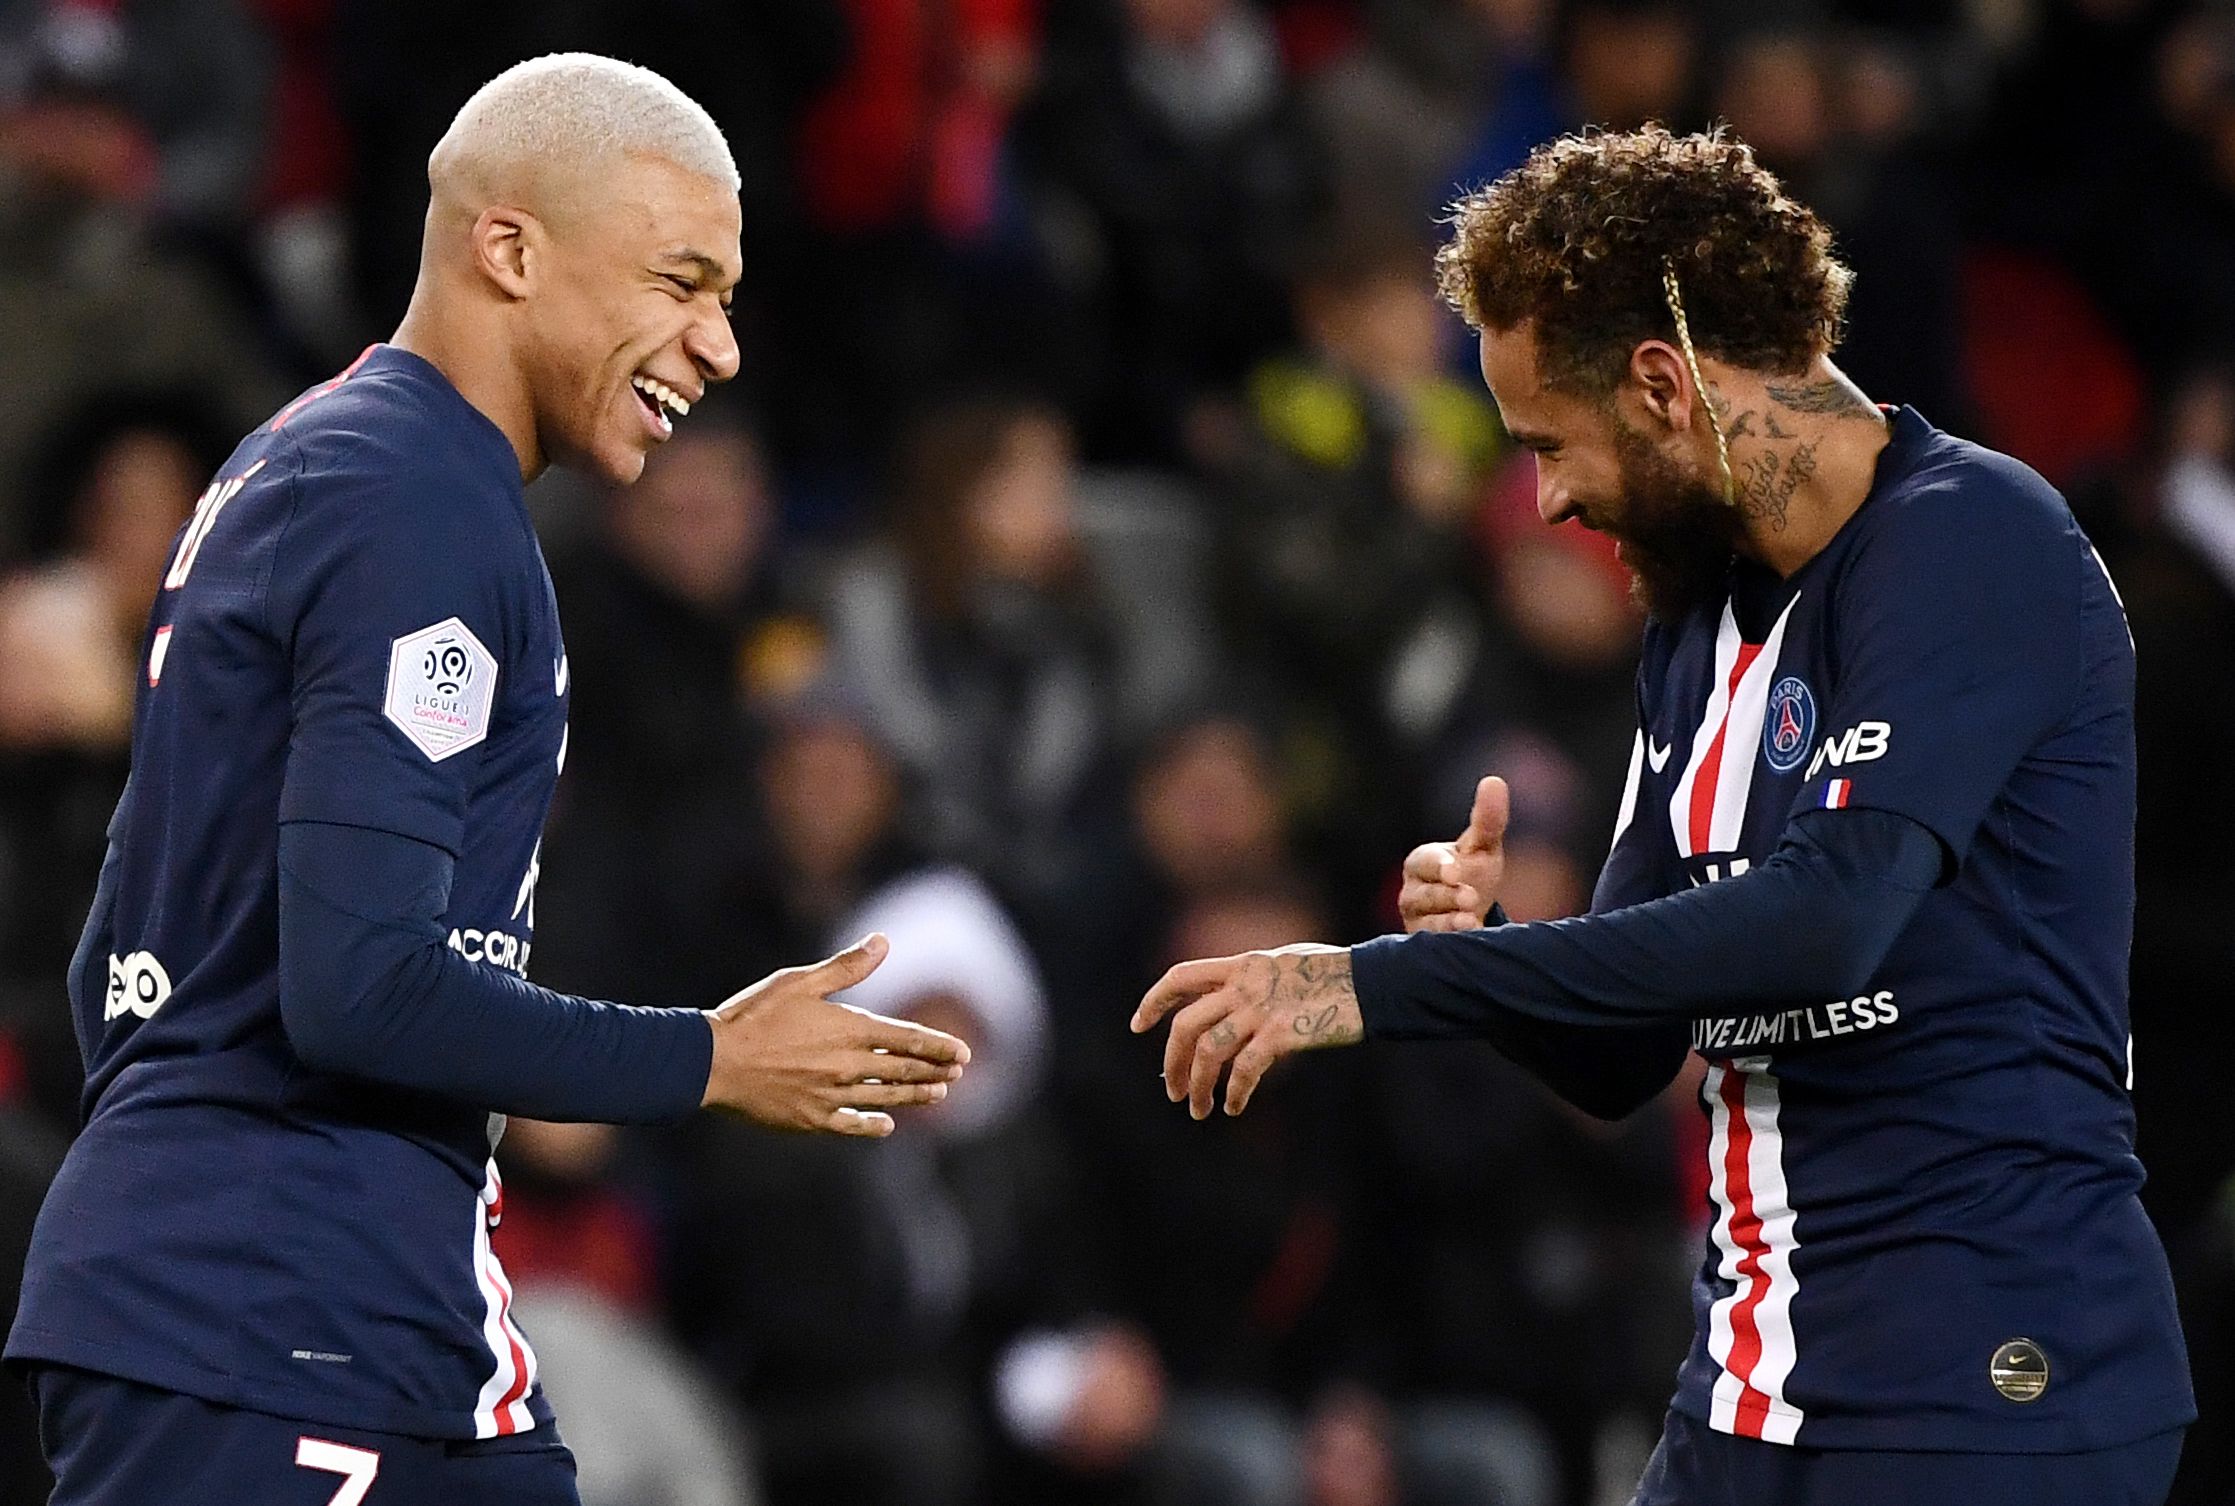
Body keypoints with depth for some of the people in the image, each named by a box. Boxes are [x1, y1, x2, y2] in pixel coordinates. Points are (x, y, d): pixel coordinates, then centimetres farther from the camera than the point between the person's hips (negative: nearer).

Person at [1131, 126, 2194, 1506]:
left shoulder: (1969, 539, -11)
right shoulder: (1700, 623, 16)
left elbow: (1827, 917, -24)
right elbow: (1621, 1059, 19)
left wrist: (1384, 984, -20)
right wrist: (1475, 945, -5)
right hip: (1753, 1394, 8)